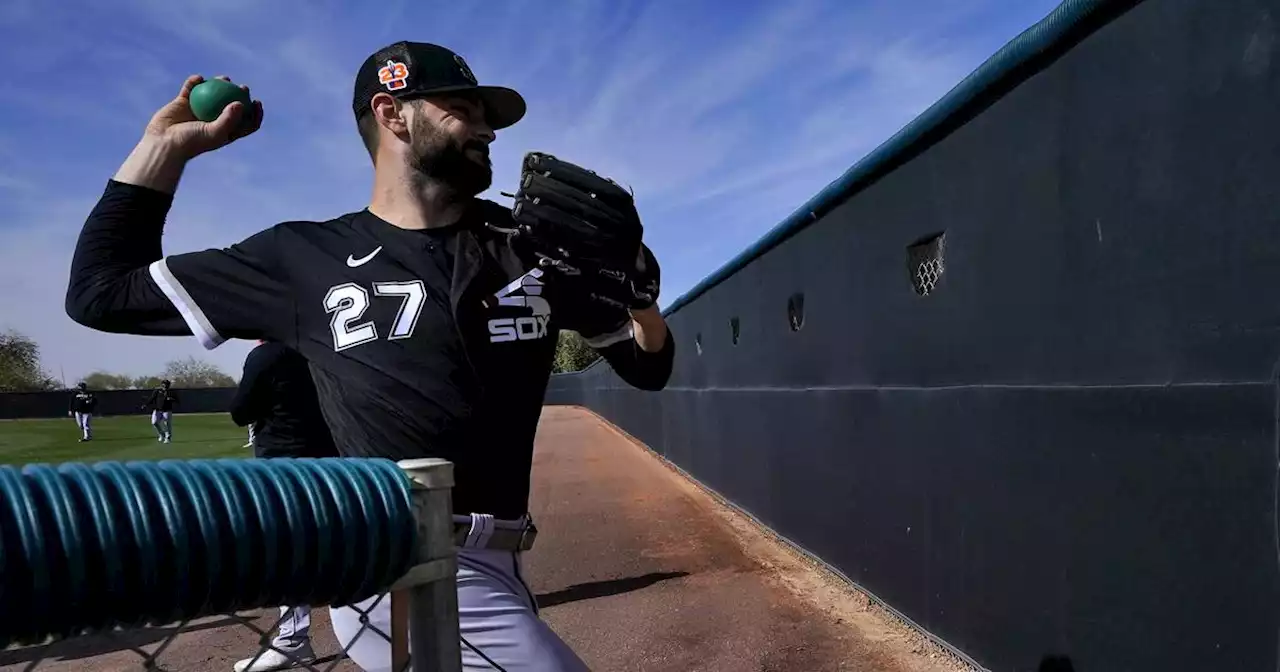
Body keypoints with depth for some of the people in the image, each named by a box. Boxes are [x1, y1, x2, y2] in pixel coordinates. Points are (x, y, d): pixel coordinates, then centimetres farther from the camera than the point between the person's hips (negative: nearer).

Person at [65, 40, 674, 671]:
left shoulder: (534, 244, 4)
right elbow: (101, 291, 7)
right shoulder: (306, 258, -2)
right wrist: (166, 145, 3)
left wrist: (636, 283, -12)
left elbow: (649, 367, 8)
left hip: (488, 568, 5)